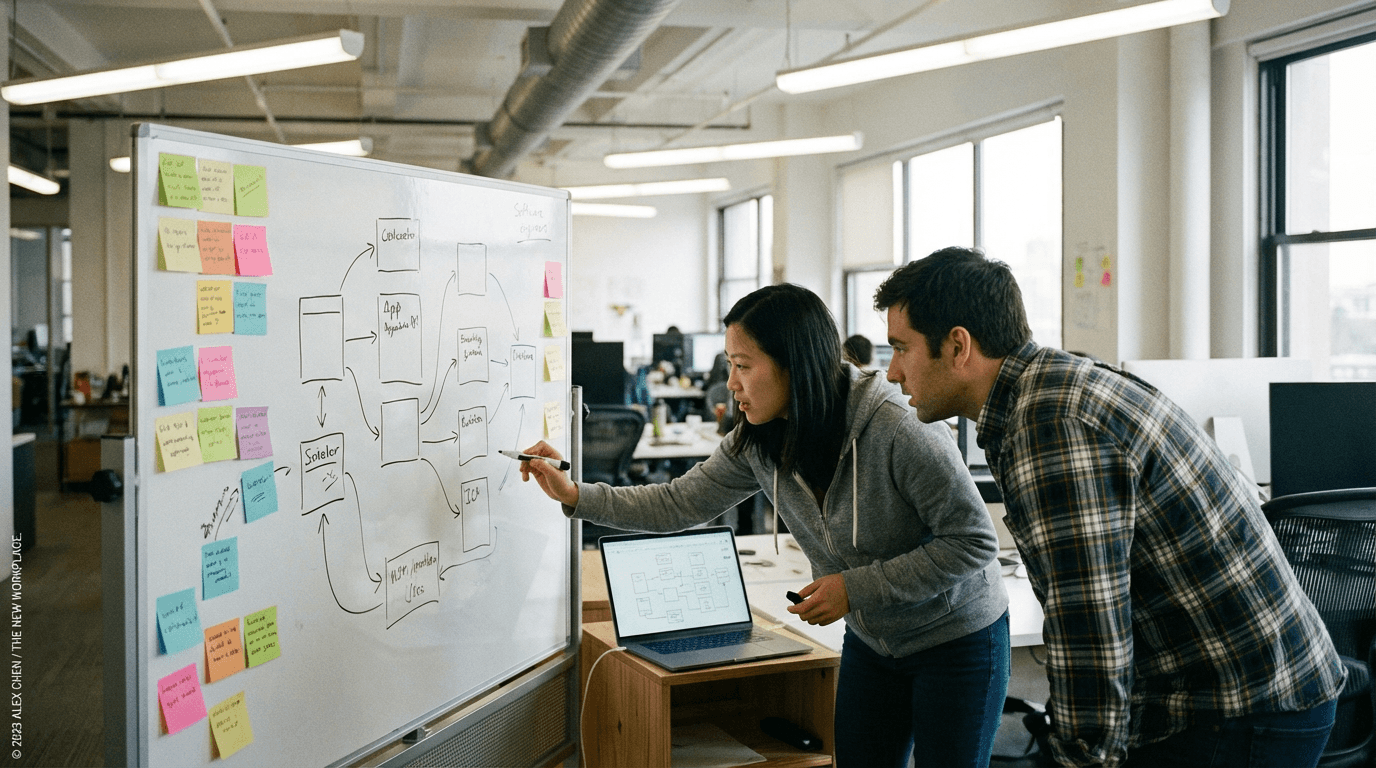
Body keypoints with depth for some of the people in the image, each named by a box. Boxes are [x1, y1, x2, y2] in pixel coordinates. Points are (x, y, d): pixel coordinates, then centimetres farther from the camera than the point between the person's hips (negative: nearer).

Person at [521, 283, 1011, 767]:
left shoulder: (899, 430, -30)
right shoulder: (757, 441, -10)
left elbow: (973, 541, -25)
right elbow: (682, 504, -1)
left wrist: (856, 588, -26)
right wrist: (576, 495, -10)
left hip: (957, 639, -5)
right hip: (870, 640, 6)